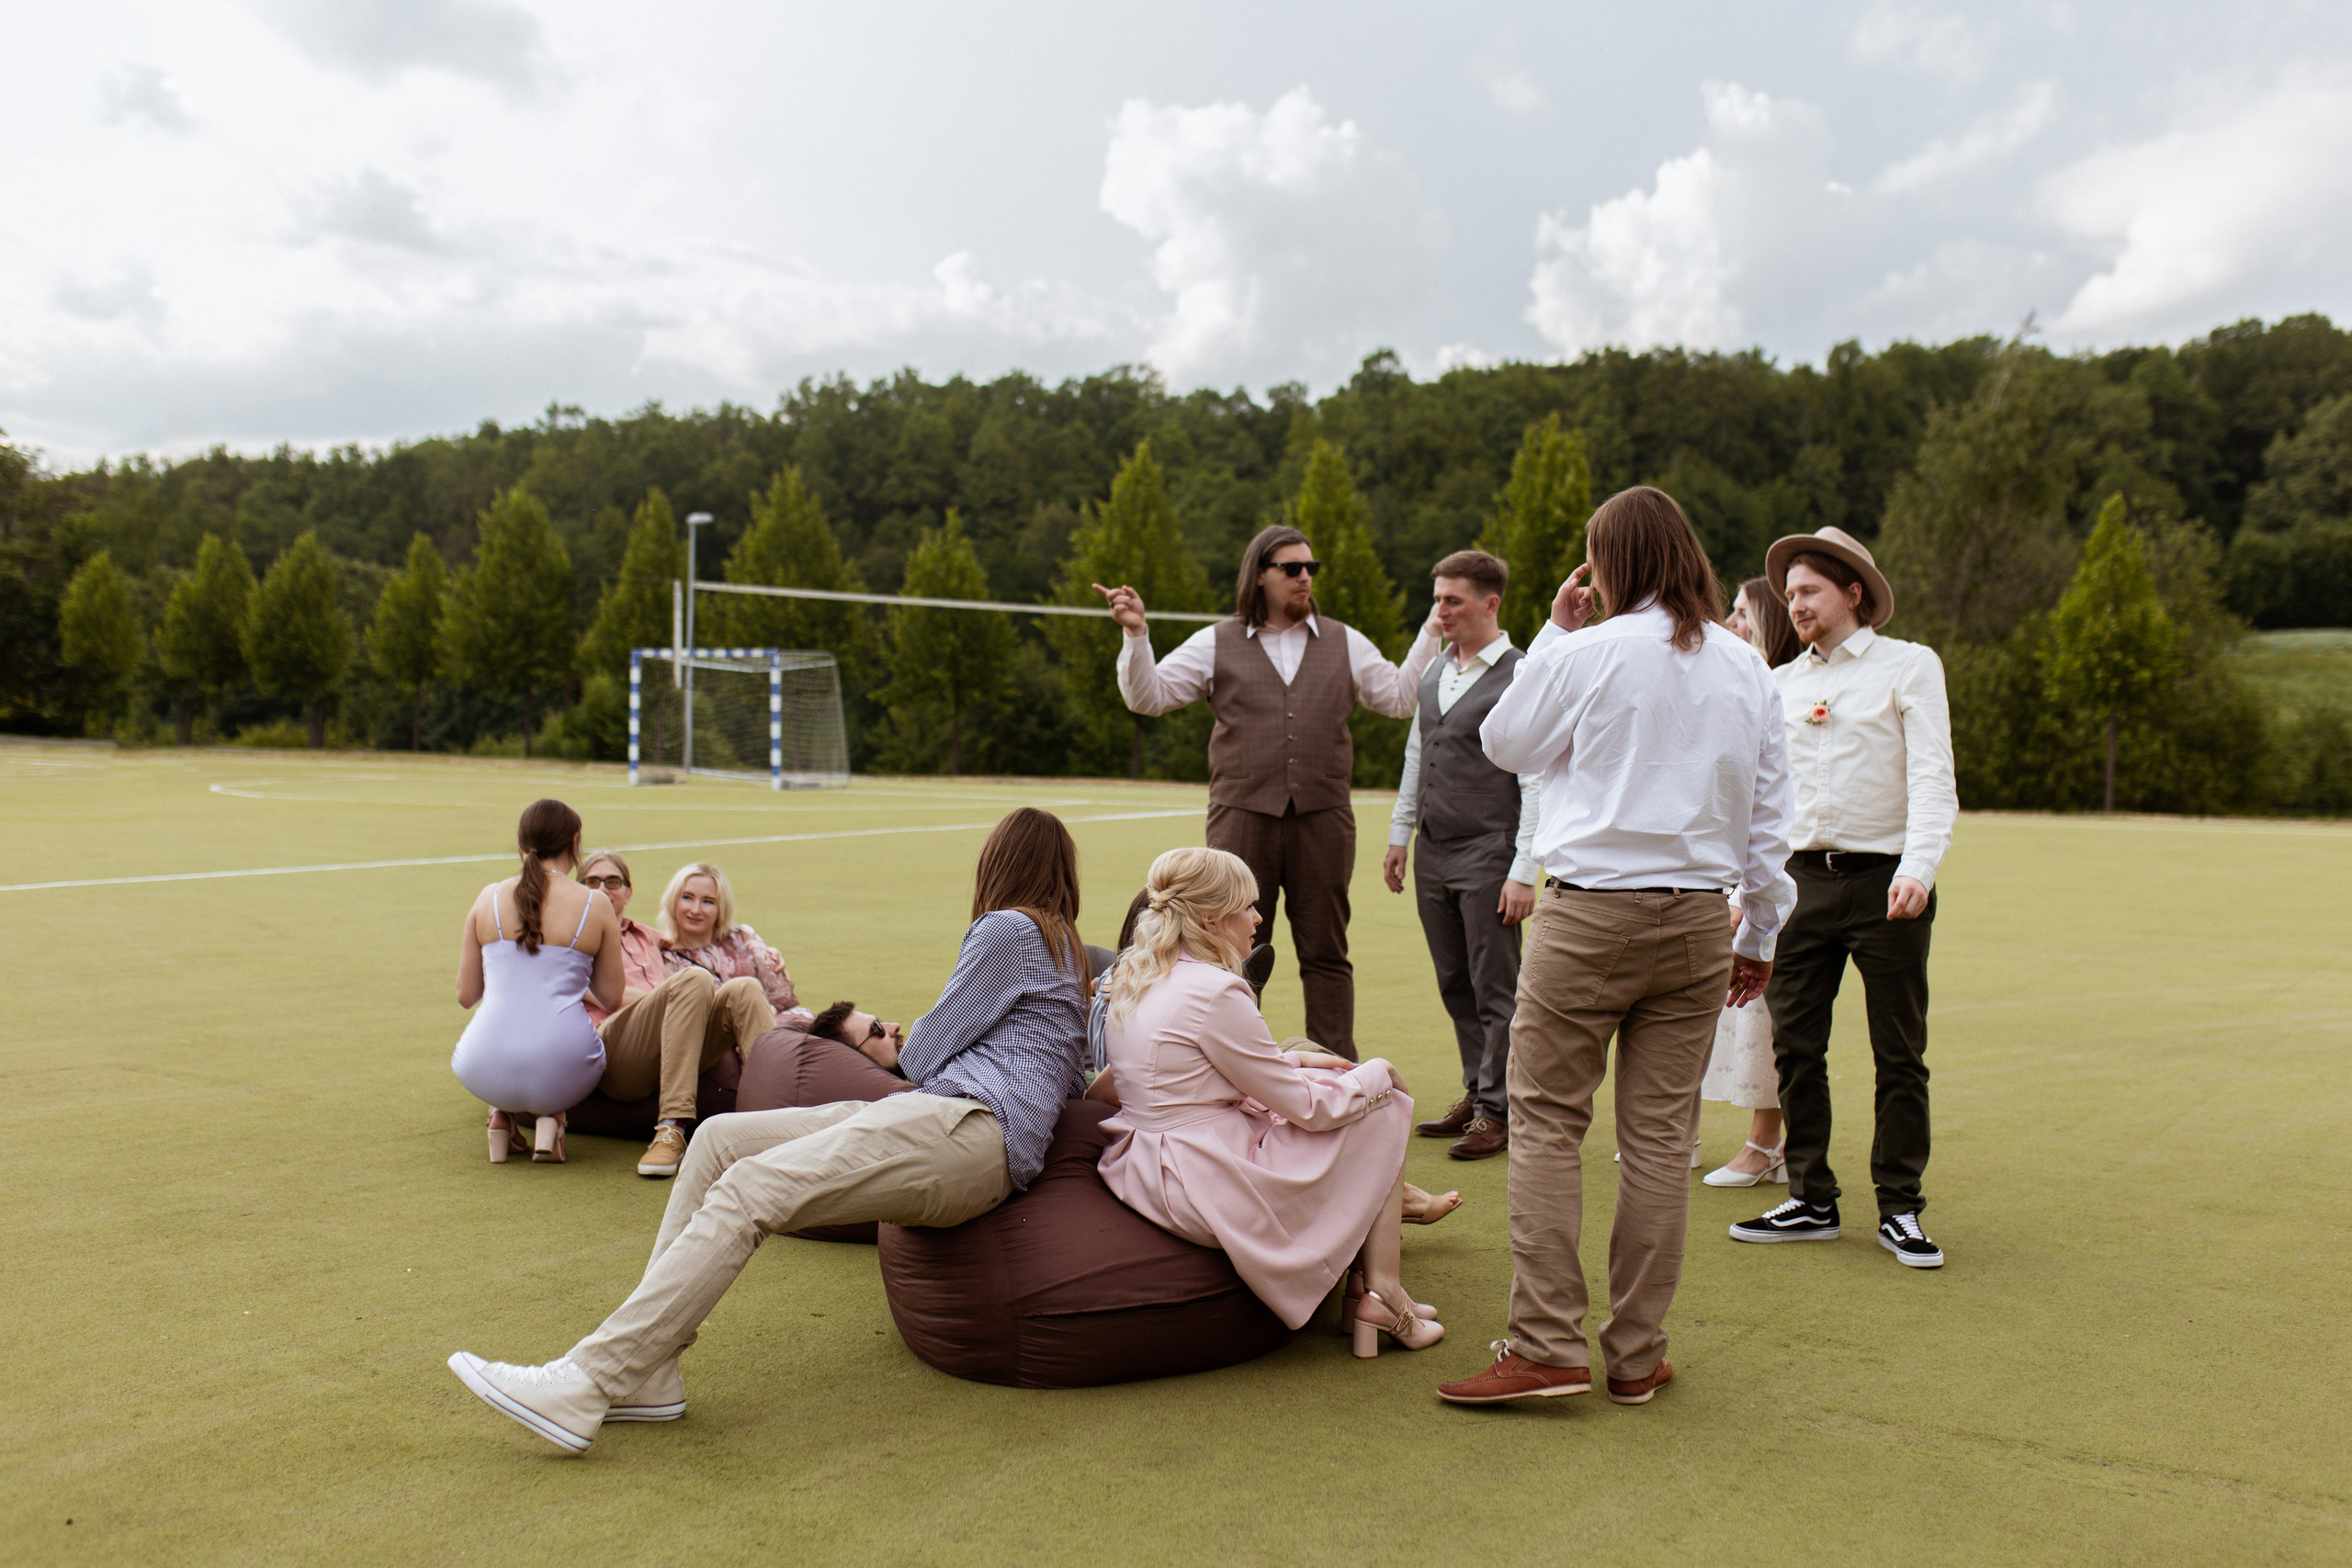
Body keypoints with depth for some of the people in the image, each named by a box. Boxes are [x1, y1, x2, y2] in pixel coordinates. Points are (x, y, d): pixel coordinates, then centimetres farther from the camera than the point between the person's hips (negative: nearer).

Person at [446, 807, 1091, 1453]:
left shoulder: (1009, 929, 2)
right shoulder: (1061, 944, 30)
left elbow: (922, 1055, 3)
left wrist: (912, 1041, 25)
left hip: (974, 1128, -9)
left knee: (750, 1189, -25)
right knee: (718, 1138, -1)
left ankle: (585, 1387, -34)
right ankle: (646, 1370, -10)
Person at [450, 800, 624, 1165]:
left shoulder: (489, 898, 5)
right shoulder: (595, 905, 0)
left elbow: (466, 994, 11)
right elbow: (611, 998, 8)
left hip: (486, 1074, 2)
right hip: (563, 1074, -2)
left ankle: (502, 1114, 12)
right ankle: (550, 1116, 7)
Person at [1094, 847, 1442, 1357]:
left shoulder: (1133, 976, 7)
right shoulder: (1214, 991, -20)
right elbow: (1306, 1107, -13)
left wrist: (1293, 1060, 18)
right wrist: (1378, 1073, 3)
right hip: (1208, 1188, -9)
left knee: (1324, 1085, 20)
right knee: (1383, 1110, 4)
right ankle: (1380, 1292, 6)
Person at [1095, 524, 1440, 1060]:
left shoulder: (1345, 643, 13)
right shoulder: (1217, 644, 7)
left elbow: (1400, 698, 15)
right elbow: (1148, 696, 3)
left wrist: (1433, 633, 9)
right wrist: (1136, 634, -10)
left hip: (1323, 820, 1)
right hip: (1242, 816, -1)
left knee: (1325, 953, 5)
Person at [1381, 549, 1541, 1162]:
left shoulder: (1521, 676, -8)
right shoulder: (1434, 672, 13)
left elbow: (1537, 781, -11)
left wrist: (1525, 871, -15)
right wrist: (1399, 836, 19)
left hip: (1488, 854, -7)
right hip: (1434, 852, 7)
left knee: (1495, 989, 0)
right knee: (1455, 984, 12)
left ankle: (1498, 1112, 9)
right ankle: (1476, 1094, 24)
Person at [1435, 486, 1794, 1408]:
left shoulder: (1588, 655, -7)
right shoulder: (1746, 669, 8)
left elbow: (1503, 745, 9)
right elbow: (1768, 814, 12)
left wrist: (1553, 633, 14)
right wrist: (1760, 935, 20)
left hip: (1590, 915, -4)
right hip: (1697, 918, 5)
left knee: (1546, 1122, 2)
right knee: (1660, 1135, 7)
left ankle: (1546, 1345, -2)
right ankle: (1638, 1356, 14)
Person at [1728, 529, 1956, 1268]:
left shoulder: (1910, 665, 2)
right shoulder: (1780, 685, 15)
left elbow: (1932, 776, -7)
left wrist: (1918, 867, -21)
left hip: (1885, 881, -4)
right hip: (1802, 880, 4)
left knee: (1900, 1055, 2)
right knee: (1795, 1047, 4)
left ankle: (1900, 1209, 12)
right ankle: (1811, 1201, 15)